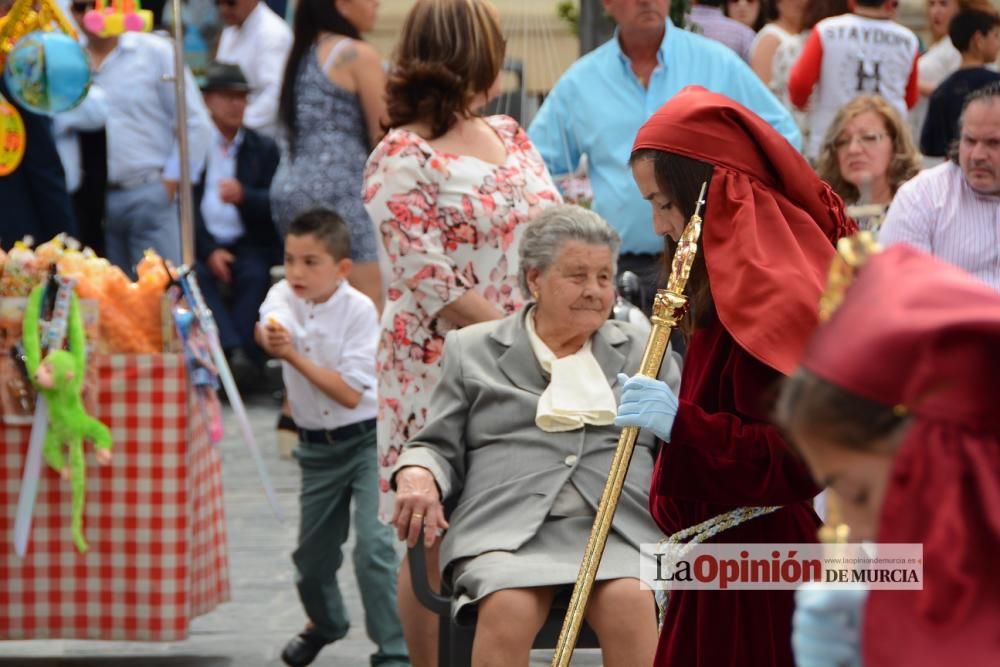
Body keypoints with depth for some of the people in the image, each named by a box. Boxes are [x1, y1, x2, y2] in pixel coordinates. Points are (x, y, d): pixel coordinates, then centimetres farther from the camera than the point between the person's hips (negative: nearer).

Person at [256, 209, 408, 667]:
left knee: (373, 544, -18)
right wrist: (269, 336, -52)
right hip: (317, 446, 5)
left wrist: (295, 357, -28)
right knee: (312, 552, 16)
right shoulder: (284, 297, -5)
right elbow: (269, 328, -28)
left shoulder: (359, 310, -16)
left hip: (365, 439, -5)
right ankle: (325, 623, 45)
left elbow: (351, 393, -21)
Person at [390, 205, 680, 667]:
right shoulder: (473, 350, 21)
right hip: (507, 528, -1)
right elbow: (441, 446, 19)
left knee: (630, 602, -34)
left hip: (619, 528, 1)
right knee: (509, 607, -35)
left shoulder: (644, 353, 24)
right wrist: (417, 474, -5)